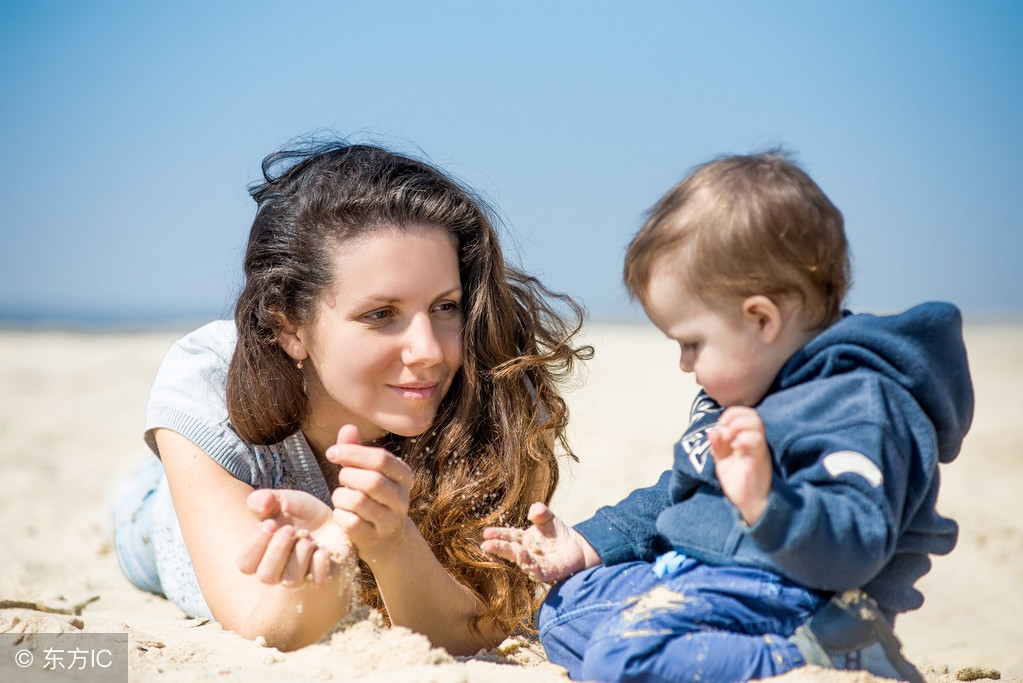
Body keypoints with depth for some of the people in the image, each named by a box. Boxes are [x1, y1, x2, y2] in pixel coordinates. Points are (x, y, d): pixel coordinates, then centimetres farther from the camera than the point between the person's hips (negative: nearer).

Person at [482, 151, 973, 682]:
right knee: (566, 606, 16)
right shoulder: (743, 392, 16)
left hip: (787, 611, -12)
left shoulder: (860, 406, -18)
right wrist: (590, 544, 22)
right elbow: (678, 494, 28)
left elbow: (854, 546, -30)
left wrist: (767, 505, -47)